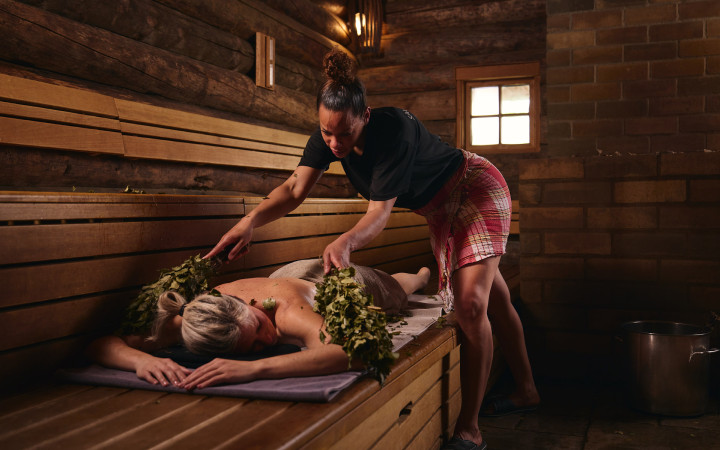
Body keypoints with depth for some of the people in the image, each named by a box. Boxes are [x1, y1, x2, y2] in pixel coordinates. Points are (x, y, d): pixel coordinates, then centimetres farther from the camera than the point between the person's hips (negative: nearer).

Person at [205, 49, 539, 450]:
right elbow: (296, 188, -23)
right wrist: (252, 220, -39)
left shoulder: (393, 130, -37)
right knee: (494, 301, 16)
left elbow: (381, 212, -38)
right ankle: (526, 391, 31)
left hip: (478, 189, -7)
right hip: (441, 210, 8)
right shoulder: (329, 135, -17)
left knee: (472, 304, -18)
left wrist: (347, 242, -57)